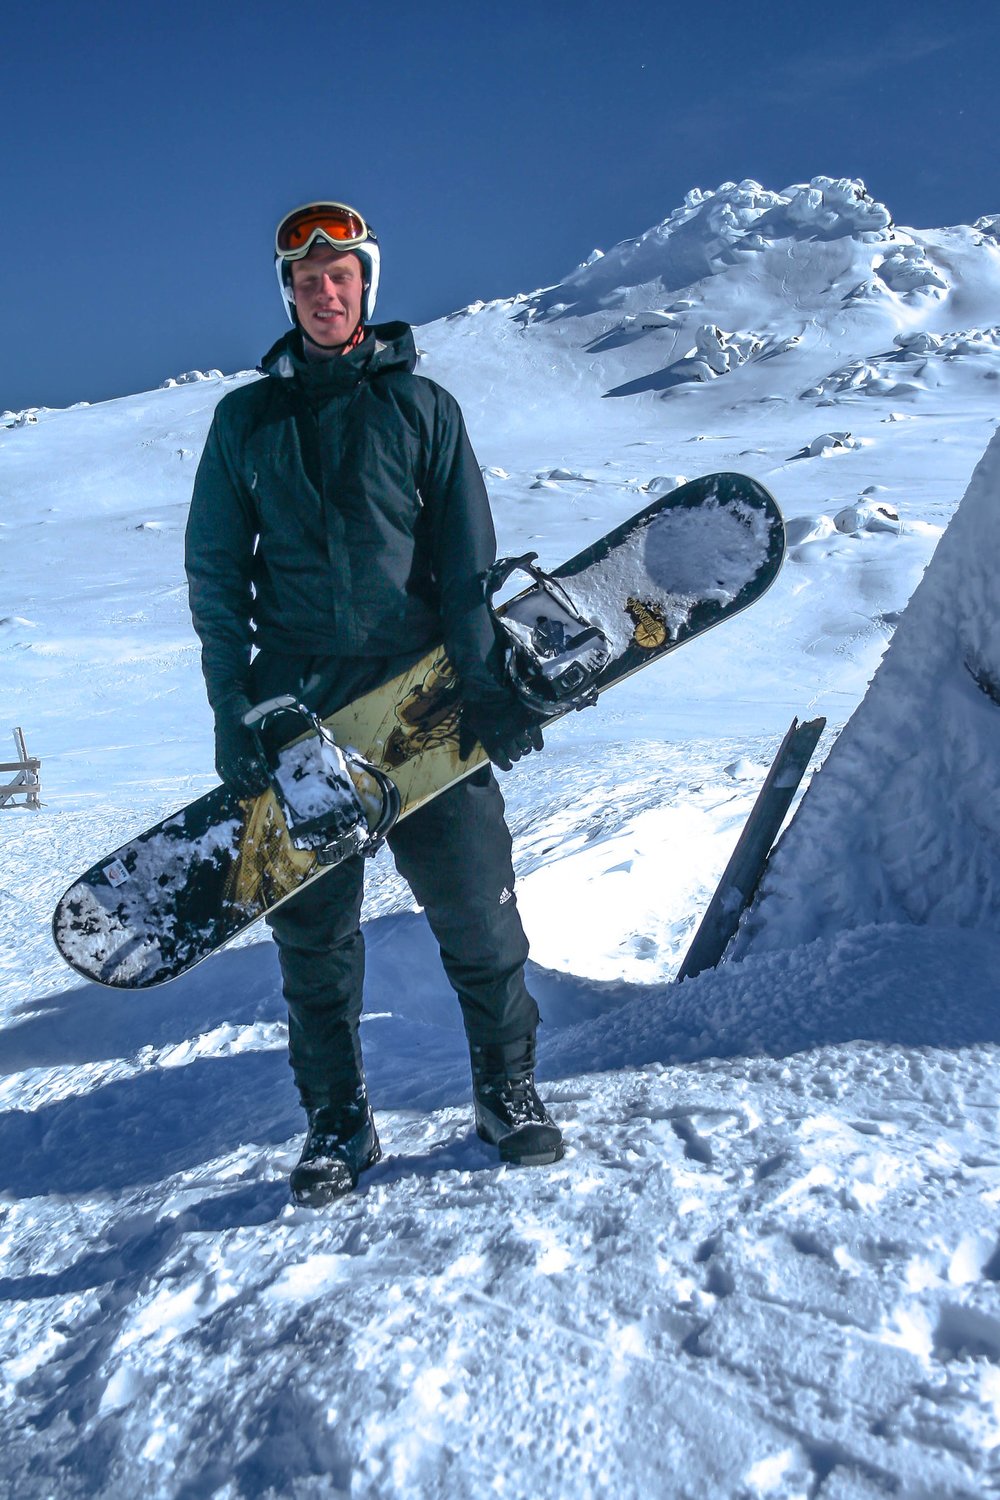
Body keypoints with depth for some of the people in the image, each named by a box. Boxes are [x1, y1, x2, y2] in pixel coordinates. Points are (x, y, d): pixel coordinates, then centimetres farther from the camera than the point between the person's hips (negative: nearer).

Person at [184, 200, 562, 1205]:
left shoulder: (421, 406, 9)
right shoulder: (246, 418, 12)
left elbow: (468, 561, 5)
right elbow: (214, 571, 9)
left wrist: (488, 683, -7)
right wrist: (233, 710, -1)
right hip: (297, 707, 1)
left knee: (476, 910, 0)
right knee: (313, 933, 6)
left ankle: (507, 1091, 20)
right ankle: (335, 1124, 21)